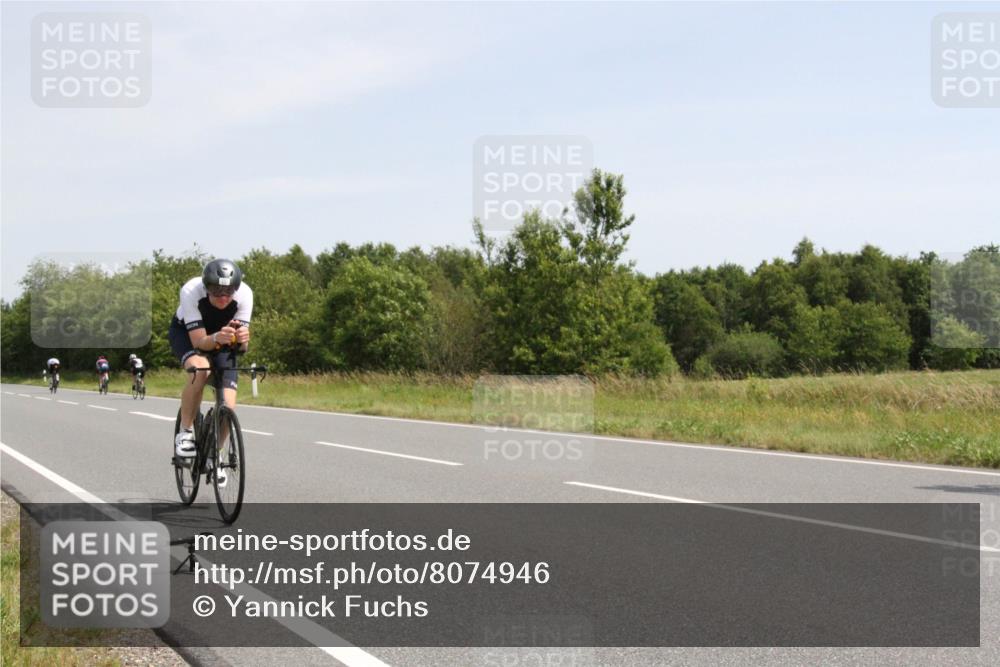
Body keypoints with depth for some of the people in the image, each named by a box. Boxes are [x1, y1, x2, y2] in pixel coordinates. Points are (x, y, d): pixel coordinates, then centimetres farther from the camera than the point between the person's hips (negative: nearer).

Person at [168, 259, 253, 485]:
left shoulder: (244, 294, -32)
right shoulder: (191, 291, -37)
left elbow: (242, 345, -31)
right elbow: (199, 341, -36)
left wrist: (242, 338, -54)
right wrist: (216, 338, -56)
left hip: (222, 339, 2)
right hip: (186, 332, -2)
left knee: (228, 407, -13)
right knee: (199, 368, -37)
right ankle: (185, 432, -17)